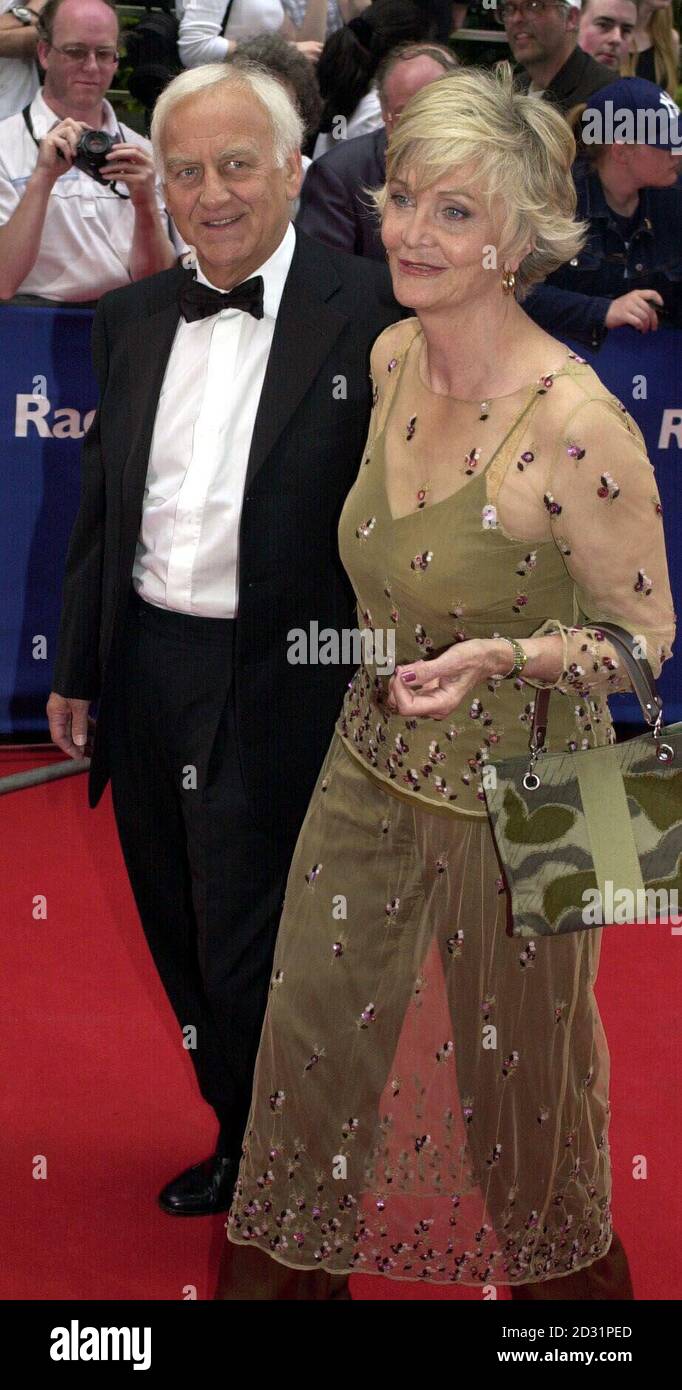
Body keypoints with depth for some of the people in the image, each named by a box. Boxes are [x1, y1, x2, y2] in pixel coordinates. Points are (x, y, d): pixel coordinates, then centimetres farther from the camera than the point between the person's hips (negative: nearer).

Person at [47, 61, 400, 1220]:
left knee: (252, 959, 3)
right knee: (188, 943, 17)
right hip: (147, 678, 6)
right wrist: (77, 670, 15)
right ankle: (243, 1142, 38)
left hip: (275, 698, -6)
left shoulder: (371, 314, -10)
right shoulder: (132, 321, 8)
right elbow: (101, 505, 14)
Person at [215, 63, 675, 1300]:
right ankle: (280, 1270, 39)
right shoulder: (391, 358, -5)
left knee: (516, 1068, 17)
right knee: (310, 1041, 16)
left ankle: (565, 1270, 44)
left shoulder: (577, 426, -27)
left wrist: (499, 657, -30)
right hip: (374, 767, 6)